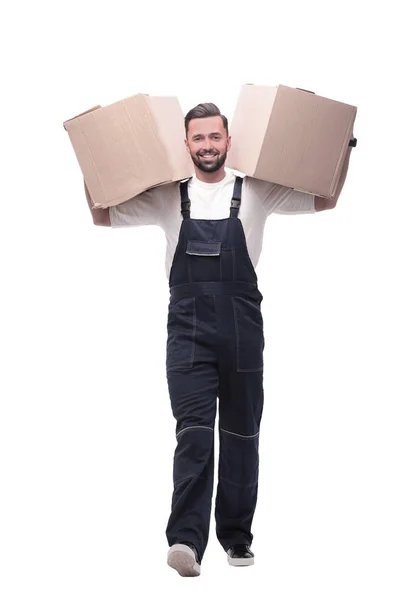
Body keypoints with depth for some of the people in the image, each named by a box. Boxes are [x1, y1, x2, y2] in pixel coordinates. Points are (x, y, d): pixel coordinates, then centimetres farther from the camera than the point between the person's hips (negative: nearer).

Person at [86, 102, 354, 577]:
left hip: (241, 329, 1)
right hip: (188, 329, -1)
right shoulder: (167, 197, 7)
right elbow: (103, 217, 12)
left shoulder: (256, 193, 6)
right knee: (193, 431, -12)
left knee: (241, 434, 9)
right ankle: (186, 539, -19)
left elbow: (324, 201, 11)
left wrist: (341, 151, 1)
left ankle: (237, 536, 22)